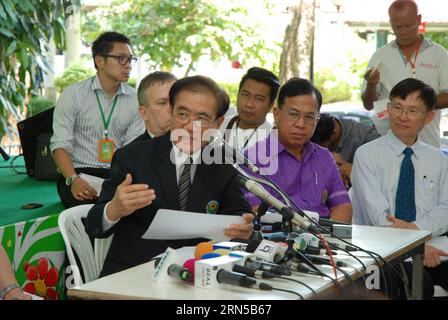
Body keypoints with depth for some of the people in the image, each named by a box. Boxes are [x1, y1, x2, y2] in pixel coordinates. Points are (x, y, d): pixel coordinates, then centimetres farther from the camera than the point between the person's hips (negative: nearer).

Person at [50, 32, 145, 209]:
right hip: (79, 172, -3)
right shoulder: (72, 94, 0)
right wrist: (73, 179, -24)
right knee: (89, 208, -36)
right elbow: (60, 145, -5)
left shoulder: (135, 99, 8)